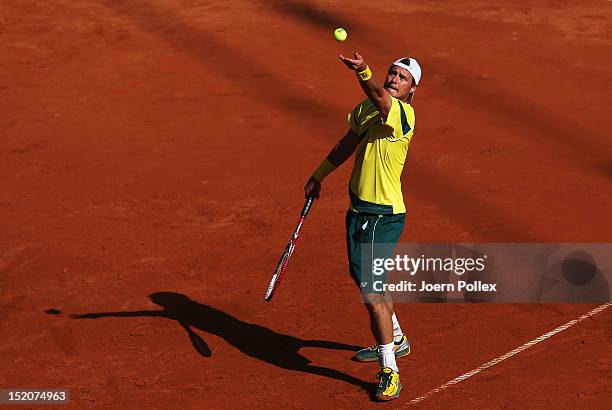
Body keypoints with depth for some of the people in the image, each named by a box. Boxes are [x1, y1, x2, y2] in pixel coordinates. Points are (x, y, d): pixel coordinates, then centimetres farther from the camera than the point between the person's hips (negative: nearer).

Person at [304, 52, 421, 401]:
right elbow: (348, 144, 24)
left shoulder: (403, 113, -17)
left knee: (371, 291, -14)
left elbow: (379, 96, -40)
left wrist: (363, 71, -58)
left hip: (383, 215, -10)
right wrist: (319, 175, 27)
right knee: (363, 277, 25)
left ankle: (389, 371, -7)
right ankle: (395, 340, 47)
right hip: (359, 208, 10)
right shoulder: (367, 108, 9)